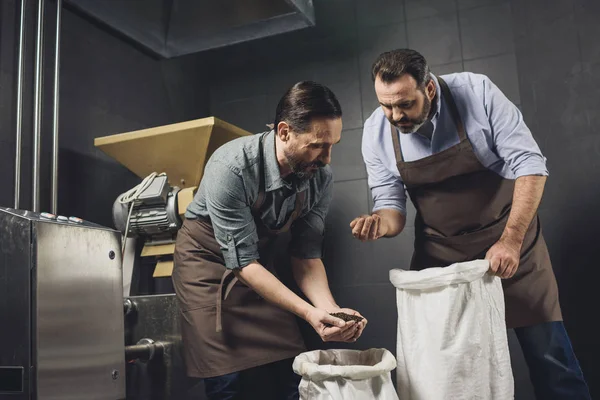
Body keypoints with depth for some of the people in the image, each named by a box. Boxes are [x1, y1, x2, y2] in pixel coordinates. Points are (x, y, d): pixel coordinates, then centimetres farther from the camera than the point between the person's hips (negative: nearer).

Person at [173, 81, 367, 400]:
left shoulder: (320, 177, -16)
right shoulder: (231, 168, -32)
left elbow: (306, 255, -8)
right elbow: (242, 262, -28)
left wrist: (331, 310, -24)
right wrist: (309, 313, -34)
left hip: (259, 258, 5)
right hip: (209, 259, -4)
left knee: (290, 374, -1)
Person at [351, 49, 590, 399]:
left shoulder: (477, 92, -18)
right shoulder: (376, 132, -11)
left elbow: (530, 165, -16)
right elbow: (391, 204, -3)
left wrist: (511, 241, -23)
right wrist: (381, 223, -27)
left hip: (509, 236, -1)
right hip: (440, 252, 2)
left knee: (548, 353, 1)